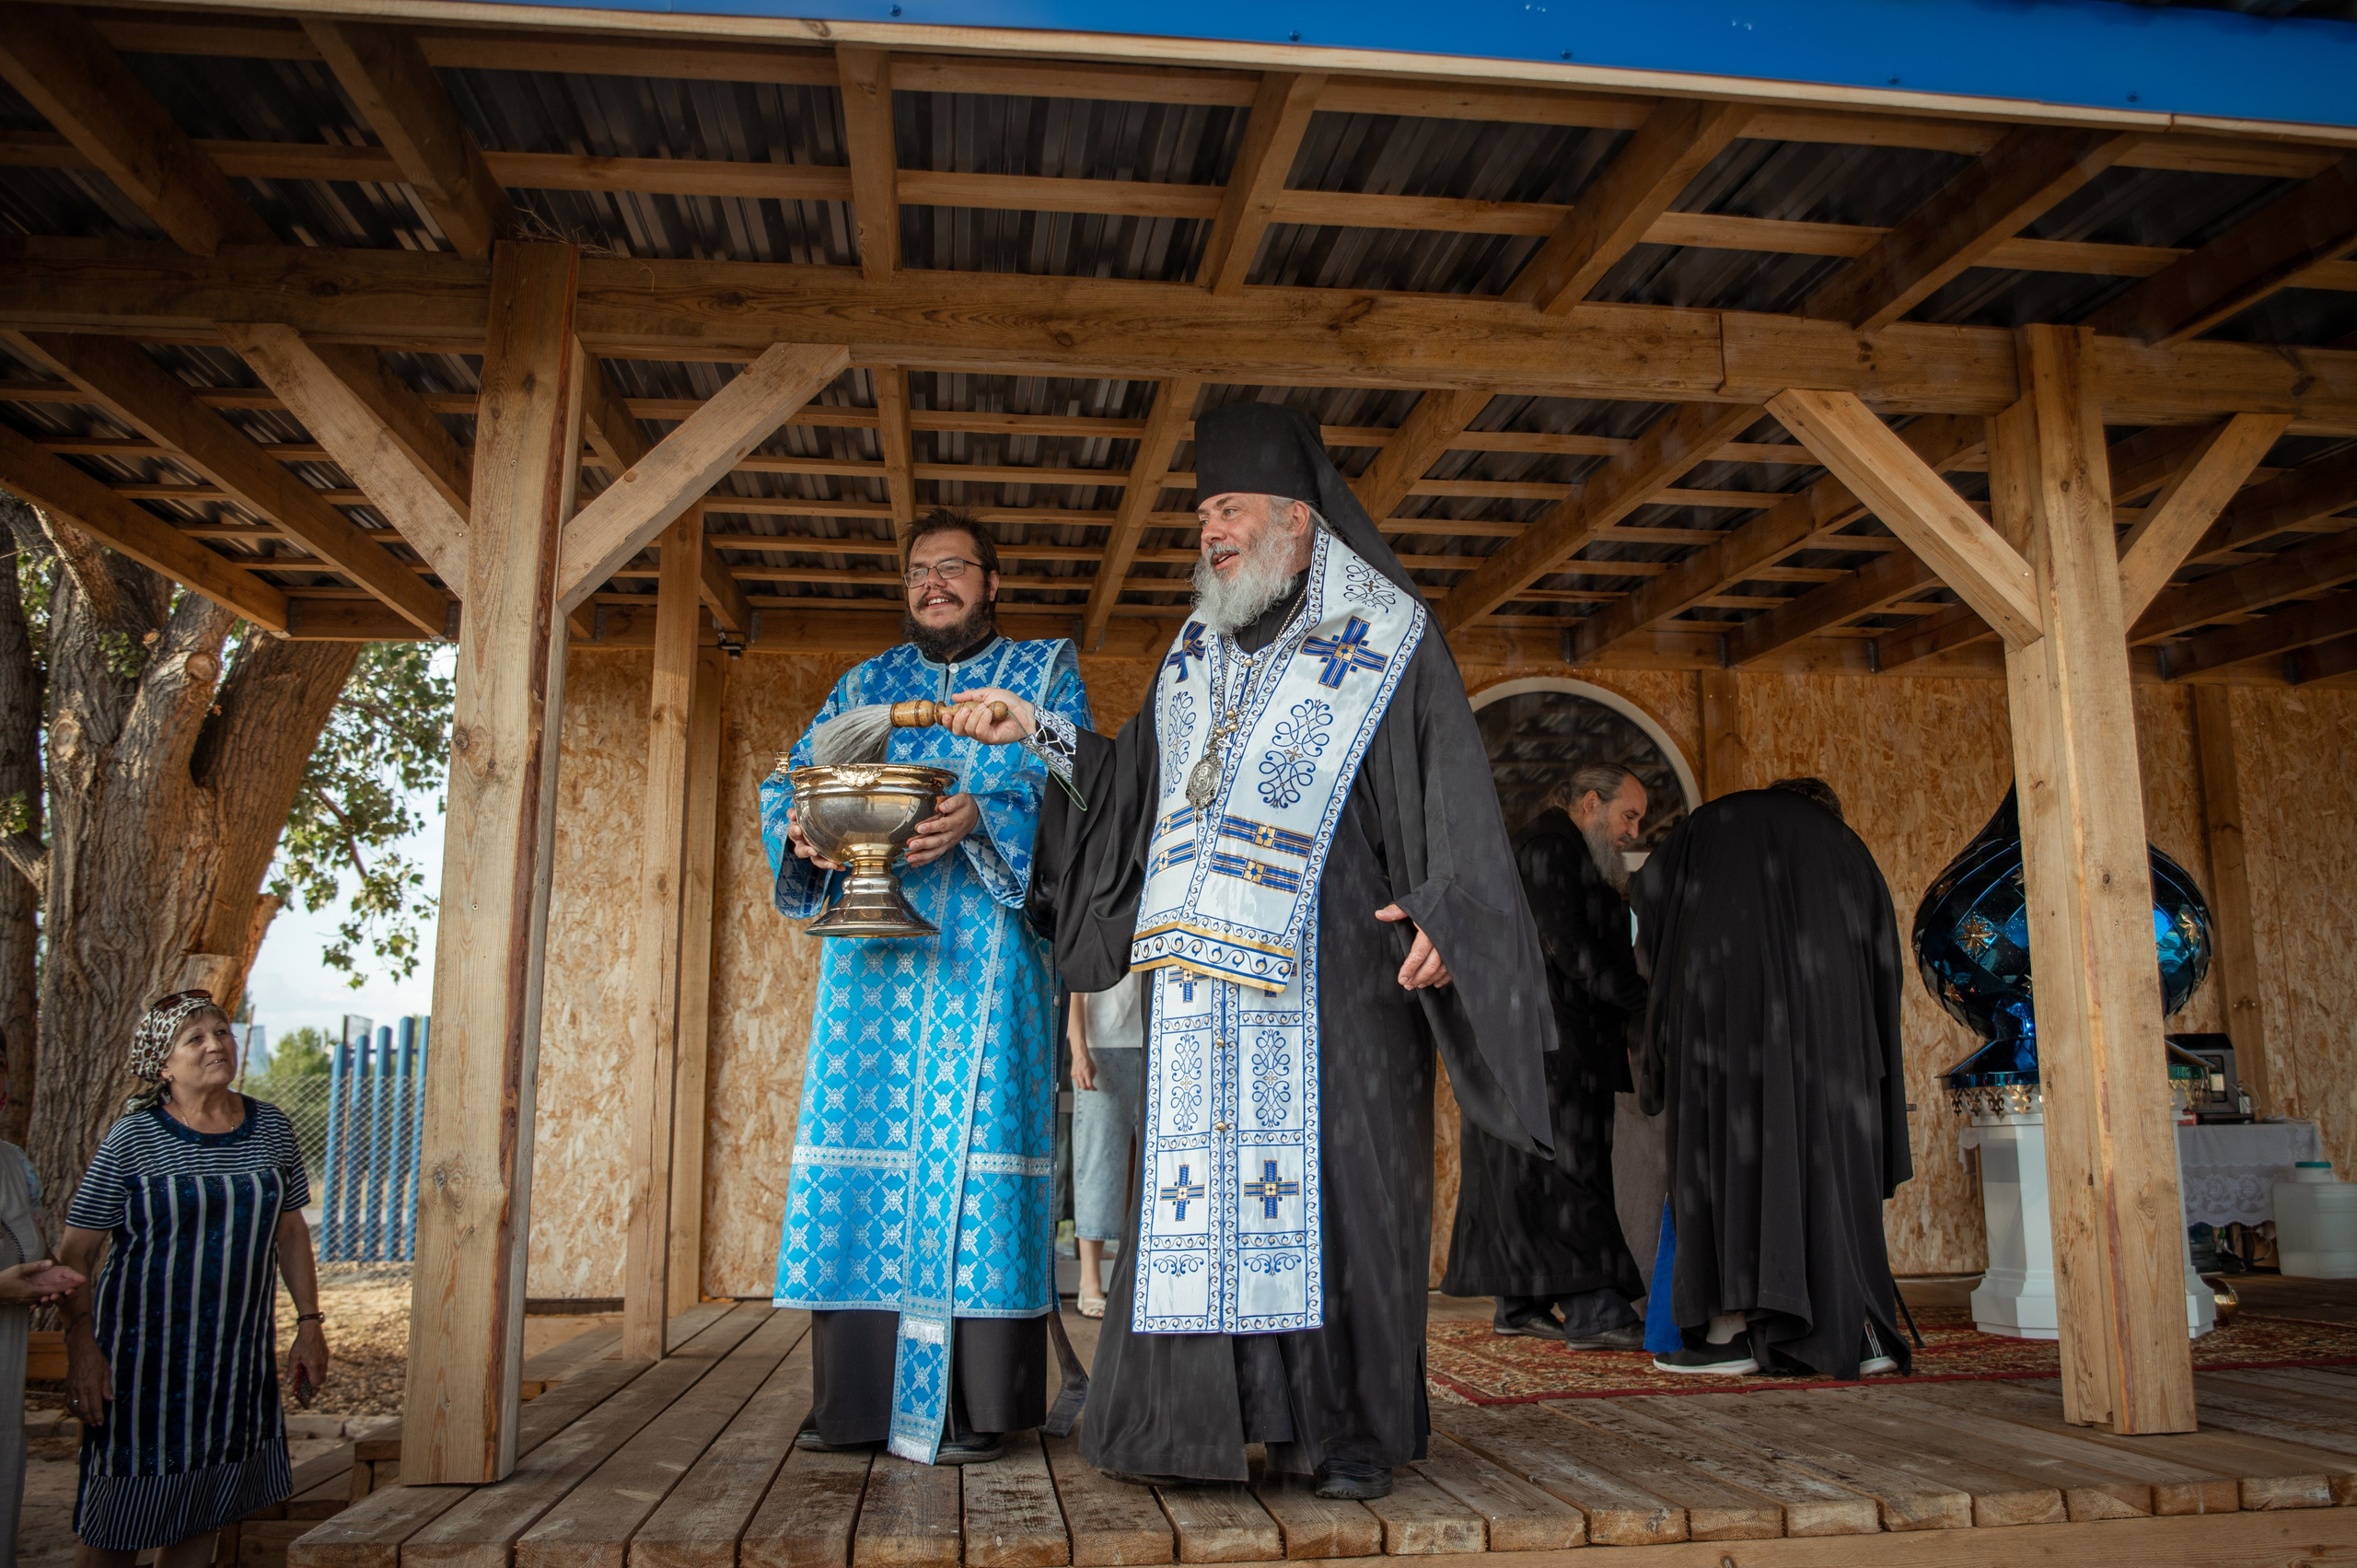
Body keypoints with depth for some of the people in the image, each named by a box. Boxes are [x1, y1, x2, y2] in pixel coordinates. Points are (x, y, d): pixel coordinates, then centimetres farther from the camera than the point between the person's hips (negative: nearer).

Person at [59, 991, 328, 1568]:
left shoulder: (271, 1128, 4)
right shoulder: (132, 1139, -8)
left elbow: (291, 1230, 11)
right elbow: (75, 1253, -7)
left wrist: (309, 1324, 8)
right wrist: (81, 1347, -15)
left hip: (240, 1357, 4)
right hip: (145, 1353, -3)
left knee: (202, 1514, 13)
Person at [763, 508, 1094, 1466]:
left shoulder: (1045, 674, 11)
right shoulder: (867, 684, 21)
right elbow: (788, 780, 13)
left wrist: (980, 820, -24)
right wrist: (801, 831, -11)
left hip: (985, 955, -3)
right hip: (874, 954, 3)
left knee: (972, 1144, -8)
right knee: (866, 1142, -1)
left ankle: (973, 1405, -3)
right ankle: (857, 1395, 7)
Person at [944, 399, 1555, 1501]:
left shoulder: (1386, 644, 1)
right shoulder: (1196, 657, 18)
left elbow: (1455, 798, -6)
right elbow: (1130, 785, 21)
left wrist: (1444, 913, -20)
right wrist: (1035, 734, 13)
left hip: (1327, 968, -5)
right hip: (1206, 975, 5)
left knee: (1331, 1182, -3)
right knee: (1204, 1181, 4)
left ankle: (1350, 1428, 8)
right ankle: (1205, 1419, 12)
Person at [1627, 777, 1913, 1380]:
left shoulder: (1716, 822, 24)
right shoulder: (1845, 845, 27)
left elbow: (1648, 891, 16)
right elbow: (1883, 959, 23)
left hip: (1723, 999, -2)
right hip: (1823, 1006, 3)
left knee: (1728, 1148, -4)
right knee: (1827, 1156, 7)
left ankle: (1731, 1330, -10)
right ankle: (1859, 1331, 5)